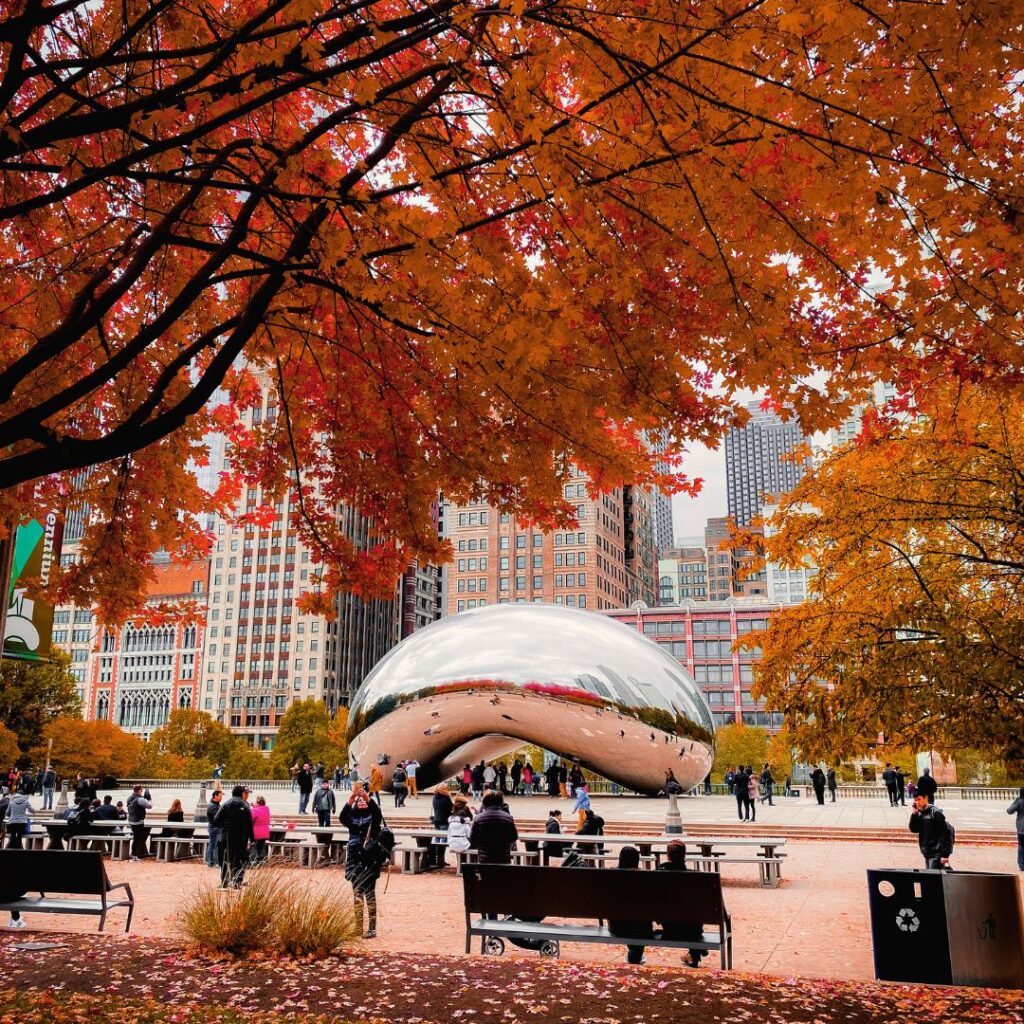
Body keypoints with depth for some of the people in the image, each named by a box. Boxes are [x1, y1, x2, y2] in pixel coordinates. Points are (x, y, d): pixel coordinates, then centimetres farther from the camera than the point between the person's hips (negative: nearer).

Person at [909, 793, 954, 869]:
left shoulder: (935, 812, -14)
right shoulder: (919, 813, 7)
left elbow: (946, 833, -14)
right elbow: (914, 830, 4)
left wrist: (945, 855, -16)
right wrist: (914, 814, -9)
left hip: (936, 854, -7)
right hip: (927, 854, 7)